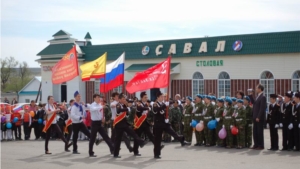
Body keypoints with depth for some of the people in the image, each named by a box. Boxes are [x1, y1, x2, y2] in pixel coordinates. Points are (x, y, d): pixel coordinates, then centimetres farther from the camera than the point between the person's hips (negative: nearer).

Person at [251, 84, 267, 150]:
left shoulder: (263, 97, -12)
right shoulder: (258, 96, 16)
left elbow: (262, 108, -18)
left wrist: (258, 117, -19)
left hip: (259, 118, -9)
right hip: (255, 117, 9)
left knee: (260, 132, -2)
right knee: (255, 132, 9)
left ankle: (261, 146, 5)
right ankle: (256, 145, 16)